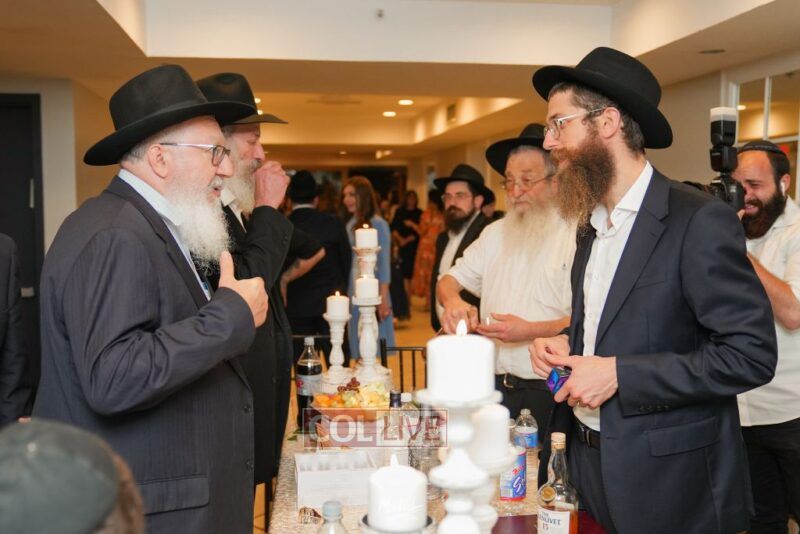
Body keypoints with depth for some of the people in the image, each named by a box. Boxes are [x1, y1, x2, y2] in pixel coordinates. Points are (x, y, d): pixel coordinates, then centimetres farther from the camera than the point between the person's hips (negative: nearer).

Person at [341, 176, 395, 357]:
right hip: (351, 291, 5)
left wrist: (383, 298, -11)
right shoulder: (347, 224, 9)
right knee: (357, 345, 10)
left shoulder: (378, 224, -6)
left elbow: (384, 263, -7)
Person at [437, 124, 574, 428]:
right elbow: (449, 280, 14)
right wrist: (452, 301, -8)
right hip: (493, 385, 5)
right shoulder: (495, 233, 12)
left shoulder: (577, 236, -9)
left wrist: (529, 330, -23)